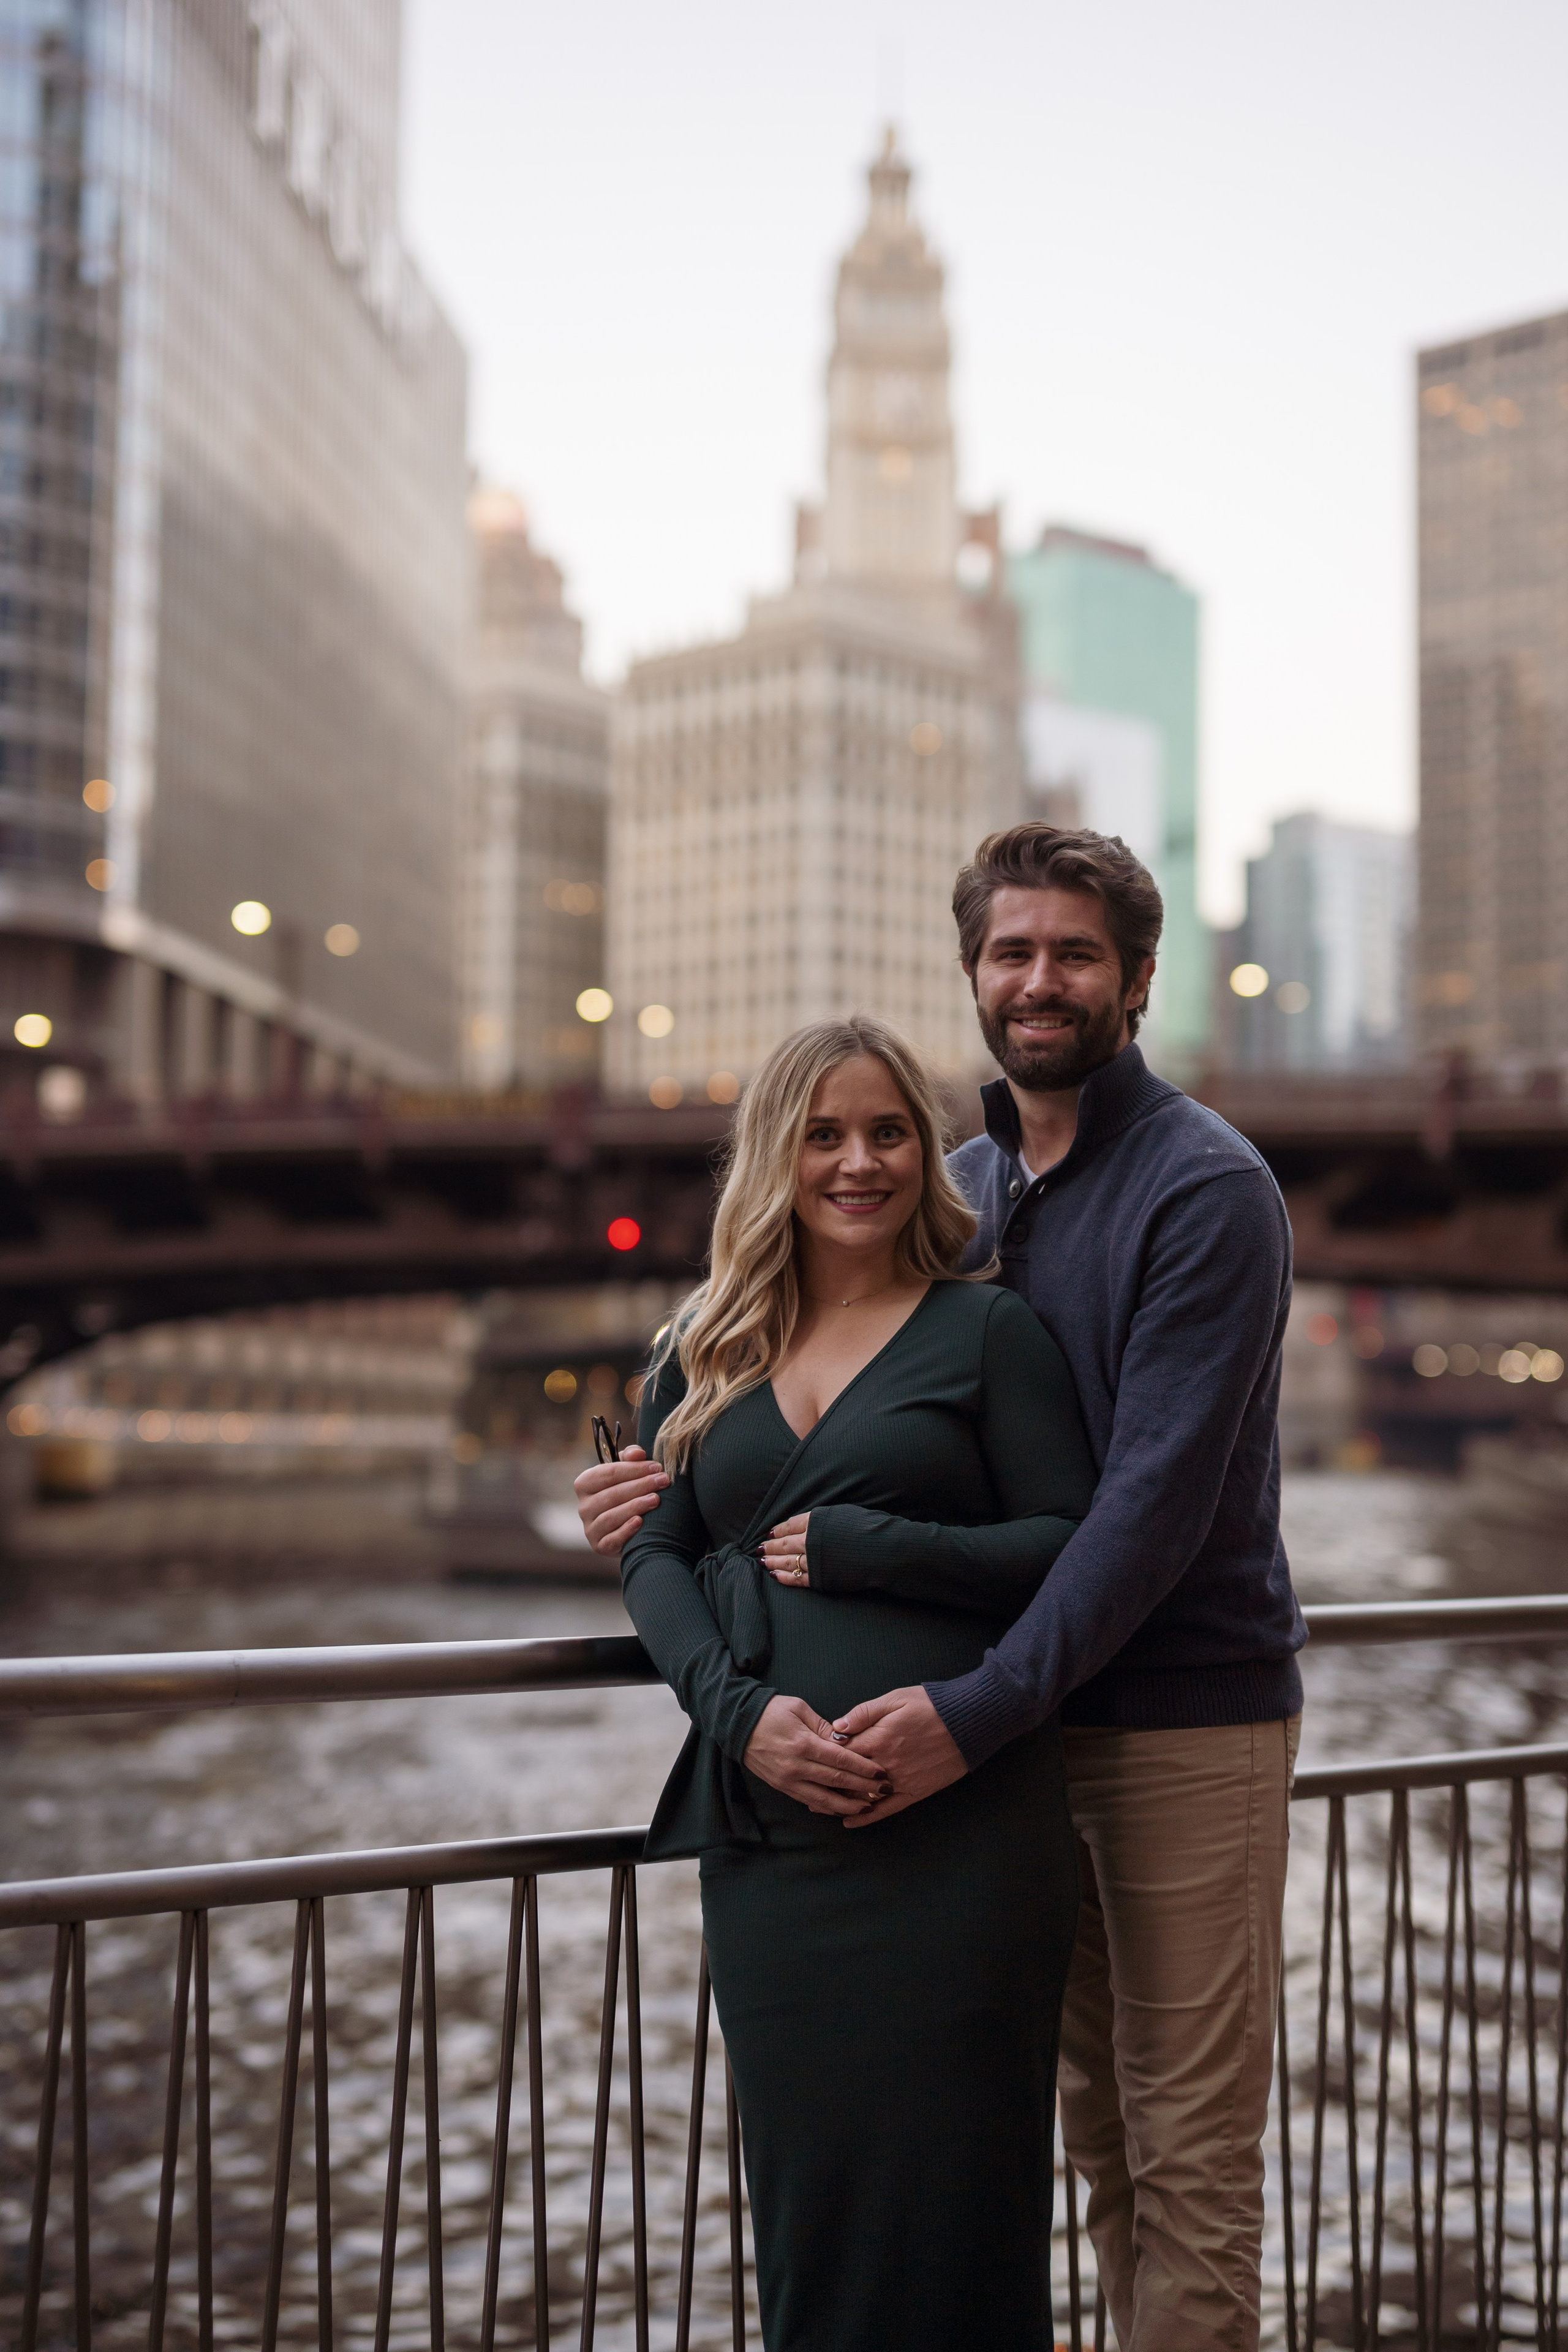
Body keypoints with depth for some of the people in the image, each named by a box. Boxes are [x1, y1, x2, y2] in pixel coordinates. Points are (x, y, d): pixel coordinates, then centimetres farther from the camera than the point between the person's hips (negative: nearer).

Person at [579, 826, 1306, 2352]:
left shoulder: (1207, 1191, -13)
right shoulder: (960, 1186, 10)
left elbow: (1156, 1496, -21)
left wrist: (978, 1708, -27)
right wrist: (687, 1489, 2)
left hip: (1187, 1723, -6)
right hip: (1035, 1722, 7)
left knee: (1188, 2155, 2)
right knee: (1097, 2136, 17)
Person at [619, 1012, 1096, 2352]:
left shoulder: (987, 1332, 3)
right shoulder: (704, 1359, 13)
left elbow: (1074, 1545, -3)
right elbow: (655, 1557, 8)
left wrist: (857, 1550, -12)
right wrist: (736, 1712, -9)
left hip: (958, 1826, -3)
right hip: (766, 1827, 4)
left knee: (948, 2182, 3)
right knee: (802, 2183, 11)